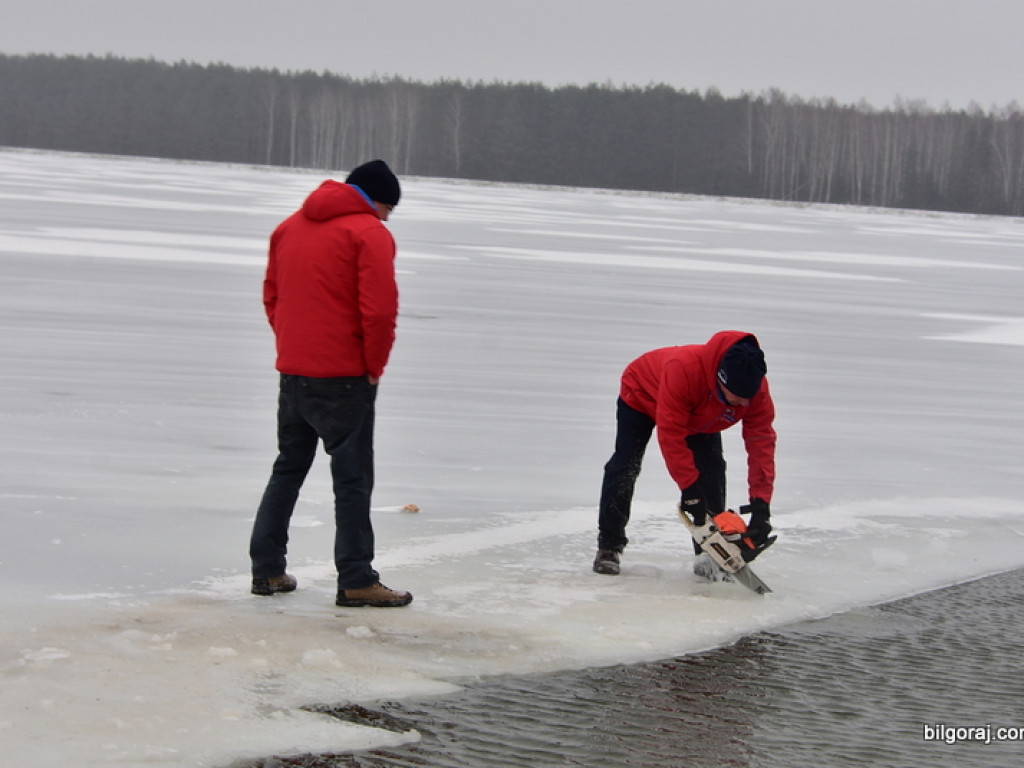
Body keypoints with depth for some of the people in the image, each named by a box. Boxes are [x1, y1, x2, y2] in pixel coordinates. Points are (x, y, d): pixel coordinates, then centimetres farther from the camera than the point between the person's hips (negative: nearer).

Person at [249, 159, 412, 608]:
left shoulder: (290, 227, 13)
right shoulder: (370, 233, -10)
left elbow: (272, 296, 18)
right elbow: (379, 310, -18)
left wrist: (291, 348, 16)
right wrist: (375, 365, -6)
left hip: (292, 371, 7)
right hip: (344, 377, -7)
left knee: (288, 469, 17)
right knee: (353, 478, -2)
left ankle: (267, 569, 18)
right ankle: (356, 581, -1)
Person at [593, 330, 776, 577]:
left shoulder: (756, 388, -34)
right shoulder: (683, 368, -49)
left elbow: (762, 443, -30)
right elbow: (670, 435, -43)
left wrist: (761, 506, -36)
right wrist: (690, 488, -41)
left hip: (701, 416, 4)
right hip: (643, 395, -4)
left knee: (712, 471, -10)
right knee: (626, 467, -9)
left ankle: (710, 555, -2)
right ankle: (609, 547, 4)